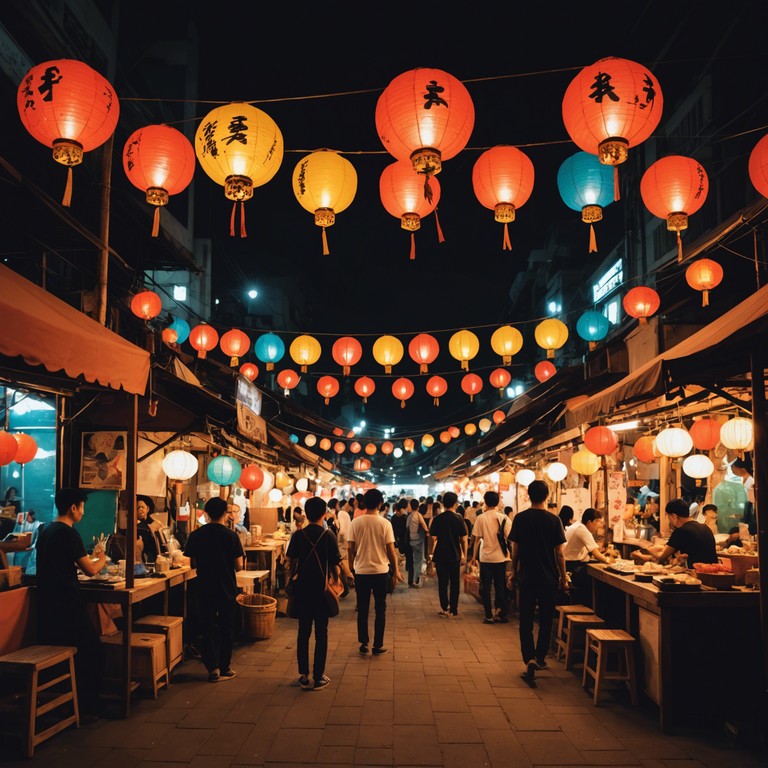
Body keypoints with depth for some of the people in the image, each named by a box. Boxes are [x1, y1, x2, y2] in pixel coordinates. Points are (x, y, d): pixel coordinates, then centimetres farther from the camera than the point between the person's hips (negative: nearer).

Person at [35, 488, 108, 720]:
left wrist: (90, 558, 23)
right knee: (94, 653, 1)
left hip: (47, 606, 9)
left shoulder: (46, 531, 11)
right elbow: (90, 570, -15)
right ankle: (86, 708, 4)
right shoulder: (68, 533, -16)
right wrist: (101, 560, 5)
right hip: (67, 607, -9)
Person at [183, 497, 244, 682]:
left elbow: (193, 564, 2)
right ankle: (225, 668, 21)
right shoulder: (231, 536, -12)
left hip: (204, 589, 1)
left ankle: (213, 669, 7)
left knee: (208, 629, 12)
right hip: (227, 590, -1)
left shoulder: (196, 535, -6)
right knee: (226, 629, 14)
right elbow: (238, 566, -11)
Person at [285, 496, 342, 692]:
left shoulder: (298, 535, -3)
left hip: (302, 590, 2)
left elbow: (291, 565, -1)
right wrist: (337, 580, 11)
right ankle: (318, 677, 10)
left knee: (303, 633, 12)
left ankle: (304, 676, 17)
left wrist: (291, 579, 17)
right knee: (321, 634, 7)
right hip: (322, 590, -2)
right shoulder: (329, 535, -9)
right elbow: (335, 566, -8)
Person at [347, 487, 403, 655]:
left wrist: (351, 567, 12)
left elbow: (351, 549, -2)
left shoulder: (356, 522, -5)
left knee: (362, 609, 12)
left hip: (361, 571, 1)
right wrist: (396, 570, 5)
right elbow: (390, 550, -7)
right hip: (381, 571, -1)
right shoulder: (385, 523, -8)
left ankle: (363, 643, 14)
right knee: (380, 610, 9)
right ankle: (378, 645, 11)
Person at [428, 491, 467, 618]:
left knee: (442, 583, 10)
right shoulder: (459, 518, -6)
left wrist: (432, 554, 9)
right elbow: (463, 539, -5)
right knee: (455, 583, 8)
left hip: (441, 555, 0)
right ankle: (453, 611, 10)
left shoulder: (437, 519, -5)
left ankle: (444, 609, 12)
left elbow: (433, 538, -4)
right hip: (455, 555, 0)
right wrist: (464, 554, 6)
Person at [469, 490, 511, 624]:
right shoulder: (503, 518, -3)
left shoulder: (481, 518, -7)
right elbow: (509, 537, -4)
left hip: (486, 558, -1)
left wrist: (474, 556, 4)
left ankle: (489, 616, 6)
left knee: (486, 588, 7)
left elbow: (477, 539, -5)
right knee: (500, 587, 13)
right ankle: (501, 614, 13)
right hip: (501, 557, 2)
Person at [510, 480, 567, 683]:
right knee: (546, 620, 14)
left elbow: (515, 550, -1)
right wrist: (563, 577, 6)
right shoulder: (554, 520, -8)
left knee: (526, 620, 4)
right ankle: (540, 658, 23)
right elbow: (559, 553, -5)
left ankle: (529, 659, -11)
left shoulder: (520, 518, -5)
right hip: (549, 577, 0)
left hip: (527, 576, 0)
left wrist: (514, 571, 14)